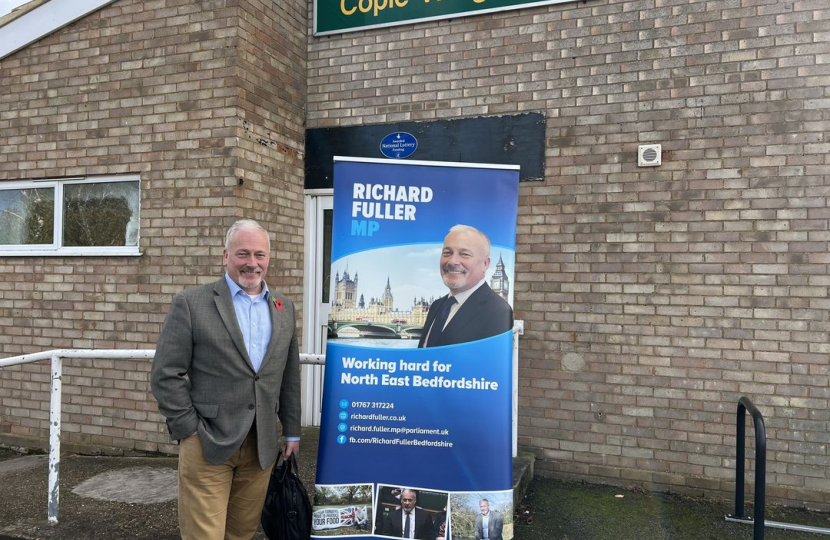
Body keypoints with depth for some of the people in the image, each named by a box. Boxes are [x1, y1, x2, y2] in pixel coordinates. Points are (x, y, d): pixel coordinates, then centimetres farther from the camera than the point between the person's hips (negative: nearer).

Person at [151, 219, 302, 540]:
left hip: (262, 444, 4)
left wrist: (291, 431, 14)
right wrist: (189, 430, -10)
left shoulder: (284, 308, 9)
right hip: (207, 442, -4)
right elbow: (166, 374, -7)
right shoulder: (191, 303, -5)